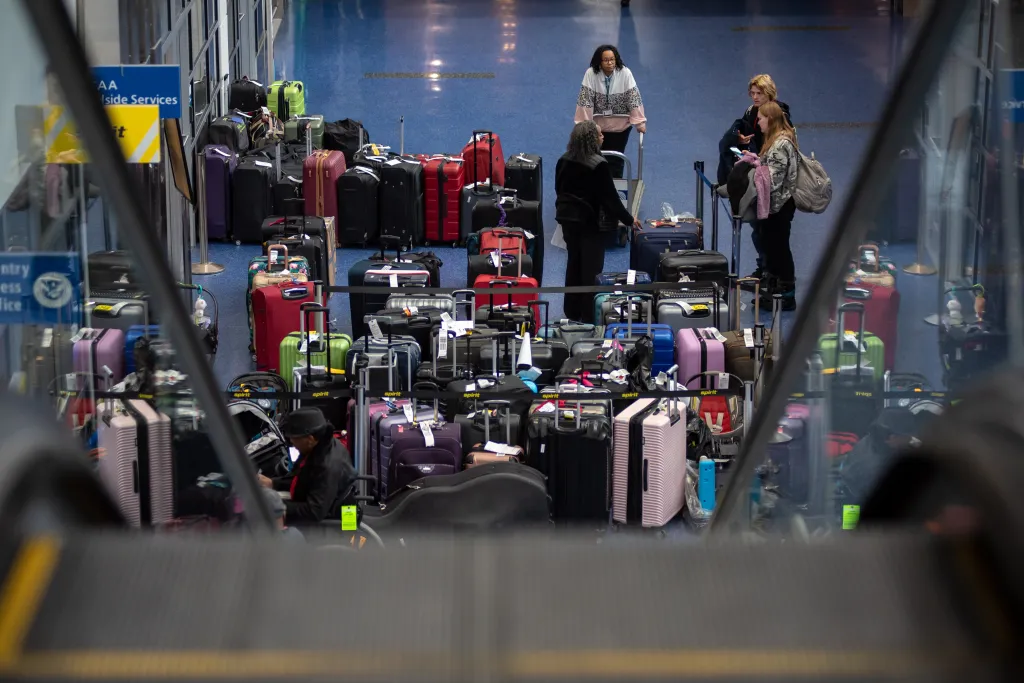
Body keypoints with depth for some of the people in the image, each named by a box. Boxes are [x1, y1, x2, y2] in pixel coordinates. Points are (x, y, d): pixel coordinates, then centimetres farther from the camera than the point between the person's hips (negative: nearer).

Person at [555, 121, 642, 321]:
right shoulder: (598, 165, -20)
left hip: (567, 217, 7)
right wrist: (629, 220, -7)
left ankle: (572, 311, 25)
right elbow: (609, 197, -16)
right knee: (591, 267, 1)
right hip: (588, 221, -7)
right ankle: (589, 314, 3)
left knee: (574, 263, 18)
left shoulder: (564, 161, 0)